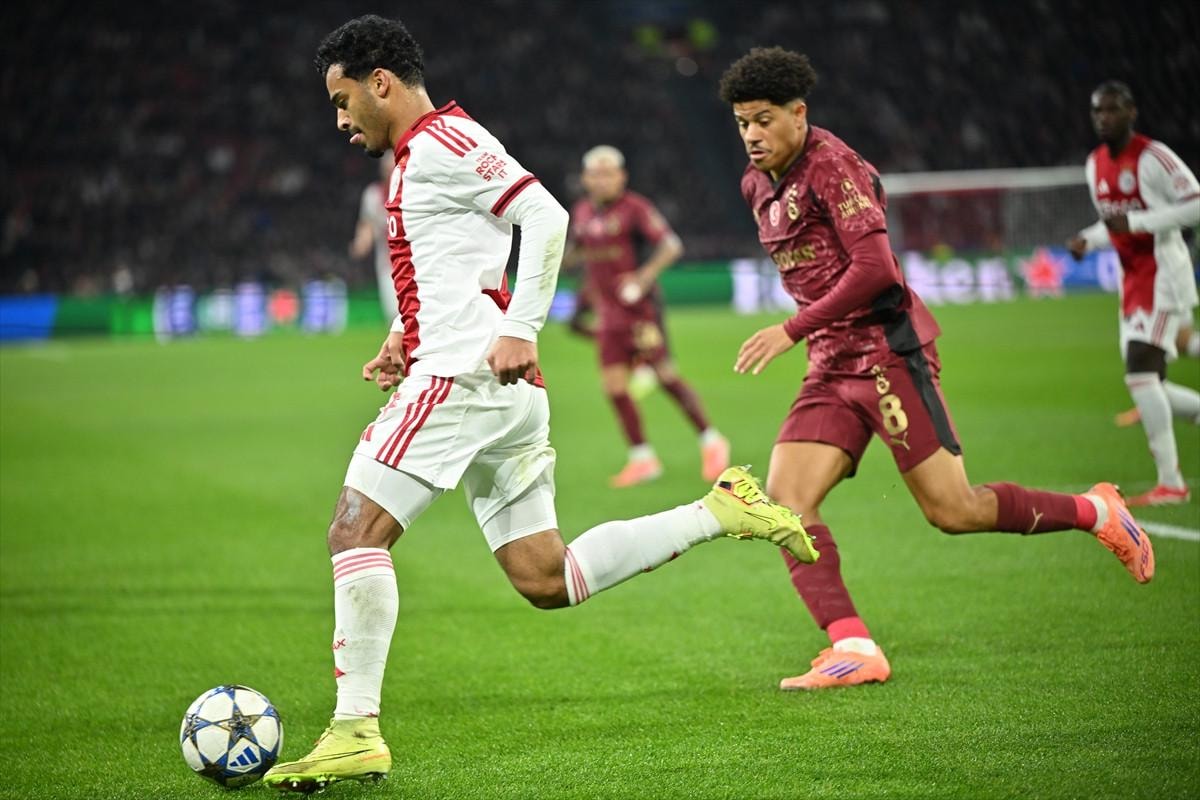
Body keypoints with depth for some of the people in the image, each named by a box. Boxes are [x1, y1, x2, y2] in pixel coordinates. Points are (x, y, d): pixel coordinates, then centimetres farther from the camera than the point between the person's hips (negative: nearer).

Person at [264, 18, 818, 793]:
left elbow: (546, 216, -17)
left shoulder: (441, 142, -7)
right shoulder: (420, 157, 24)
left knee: (356, 530, -12)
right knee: (547, 580, 7)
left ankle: (356, 733, -14)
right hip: (499, 393, 10)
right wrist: (406, 340, 17)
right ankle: (720, 510, 8)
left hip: (463, 376, -10)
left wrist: (519, 333, -23)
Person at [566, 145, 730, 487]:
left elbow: (671, 246, -16)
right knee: (614, 387, 0)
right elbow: (574, 251, 27)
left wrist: (644, 276, -26)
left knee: (666, 376, -7)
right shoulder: (581, 212, 9)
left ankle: (711, 442, 8)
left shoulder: (634, 208, -10)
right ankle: (642, 458, 10)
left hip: (640, 309, -6)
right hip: (608, 314, 6)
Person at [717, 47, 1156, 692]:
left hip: (887, 352, -8)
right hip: (832, 367, 8)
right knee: (784, 501, -10)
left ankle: (1096, 513, 14)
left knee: (952, 511, -8)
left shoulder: (831, 165, -13)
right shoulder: (757, 185, 14)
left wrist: (792, 331, -21)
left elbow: (874, 267, -21)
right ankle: (854, 650, -14)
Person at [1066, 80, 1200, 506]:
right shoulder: (1096, 165, 11)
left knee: (1140, 371, -18)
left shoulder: (1152, 157, -14)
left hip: (1163, 274, -9)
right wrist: (1088, 239, 2)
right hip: (1132, 278, 9)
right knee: (1144, 381, 6)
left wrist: (1135, 222, -24)